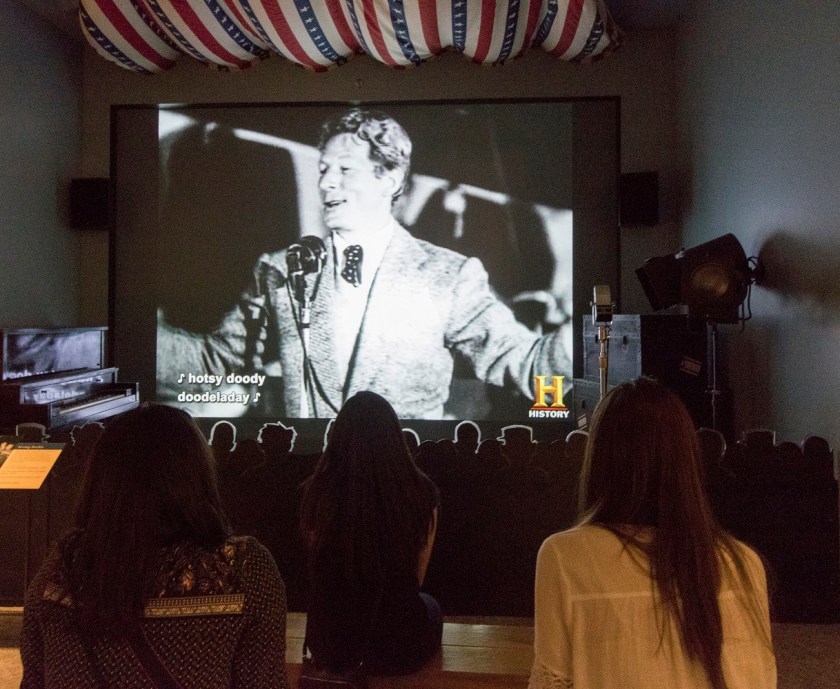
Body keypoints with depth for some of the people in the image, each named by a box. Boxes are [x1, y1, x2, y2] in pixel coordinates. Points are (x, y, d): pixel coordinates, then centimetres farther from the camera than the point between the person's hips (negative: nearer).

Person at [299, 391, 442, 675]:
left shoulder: (316, 491, -16)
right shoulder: (421, 492, -18)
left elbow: (321, 575, 2)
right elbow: (416, 578, 0)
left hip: (329, 643, 1)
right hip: (396, 645, -1)